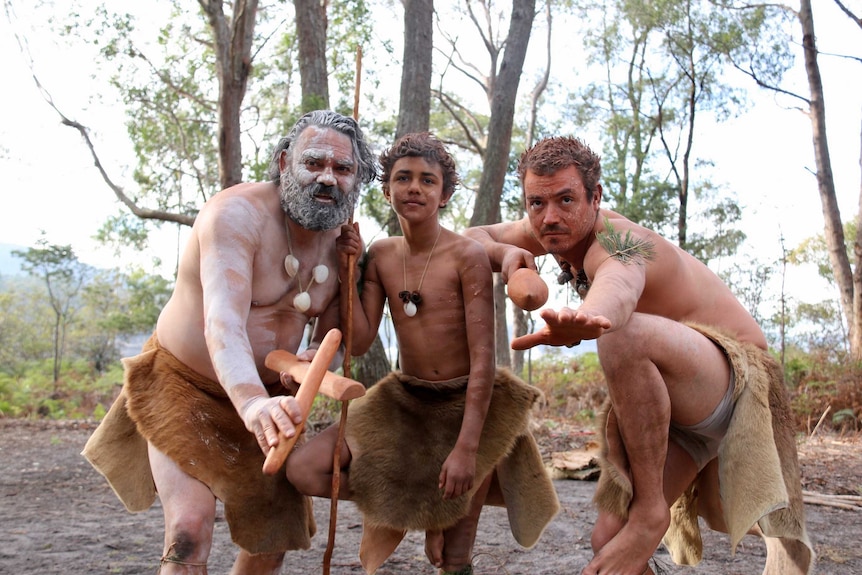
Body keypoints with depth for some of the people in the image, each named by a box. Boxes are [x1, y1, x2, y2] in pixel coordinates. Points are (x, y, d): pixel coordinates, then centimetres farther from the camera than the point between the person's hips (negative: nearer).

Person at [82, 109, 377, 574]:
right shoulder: (238, 213, -25)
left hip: (265, 395, 7)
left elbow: (334, 328, 8)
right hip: (183, 384, -6)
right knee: (190, 530, -22)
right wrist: (251, 401, -58)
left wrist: (318, 356, -17)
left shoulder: (342, 240, -4)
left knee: (274, 535, 10)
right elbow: (222, 322, -40)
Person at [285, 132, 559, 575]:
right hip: (403, 400, 5)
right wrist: (347, 273, -12)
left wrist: (466, 447, -24)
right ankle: (414, 506, 6)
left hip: (467, 402, -5)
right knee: (303, 469, -11)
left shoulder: (466, 257, -15)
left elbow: (483, 358, -18)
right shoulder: (380, 255, 1)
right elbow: (359, 343, -2)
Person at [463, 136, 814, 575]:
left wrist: (587, 317, -73)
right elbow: (473, 237, 10)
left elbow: (619, 286, -48)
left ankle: (650, 511, -27)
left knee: (624, 335, -38)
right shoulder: (555, 229, 1)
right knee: (609, 538, -7)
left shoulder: (617, 240, -24)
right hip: (668, 406, 8)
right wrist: (505, 252, -14)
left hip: (735, 373, -8)